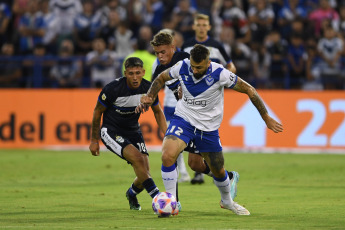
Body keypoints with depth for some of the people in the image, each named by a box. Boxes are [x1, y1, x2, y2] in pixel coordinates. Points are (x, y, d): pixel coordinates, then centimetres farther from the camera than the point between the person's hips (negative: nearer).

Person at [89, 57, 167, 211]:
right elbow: (98, 111, -7)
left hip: (133, 131, 5)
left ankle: (132, 194, 30)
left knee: (144, 173, -5)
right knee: (137, 158, -29)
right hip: (111, 132, -4)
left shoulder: (148, 88, -11)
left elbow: (157, 111, 8)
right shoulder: (113, 89, -23)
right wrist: (94, 140, -1)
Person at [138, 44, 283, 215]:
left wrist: (266, 118, -10)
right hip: (183, 118, 0)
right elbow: (161, 79, 8)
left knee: (218, 171, 13)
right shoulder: (182, 67, -14)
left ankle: (227, 201, 45)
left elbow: (249, 90, -12)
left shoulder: (219, 74, -22)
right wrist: (149, 97, -7)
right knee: (167, 156, -25)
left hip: (209, 127, 0)